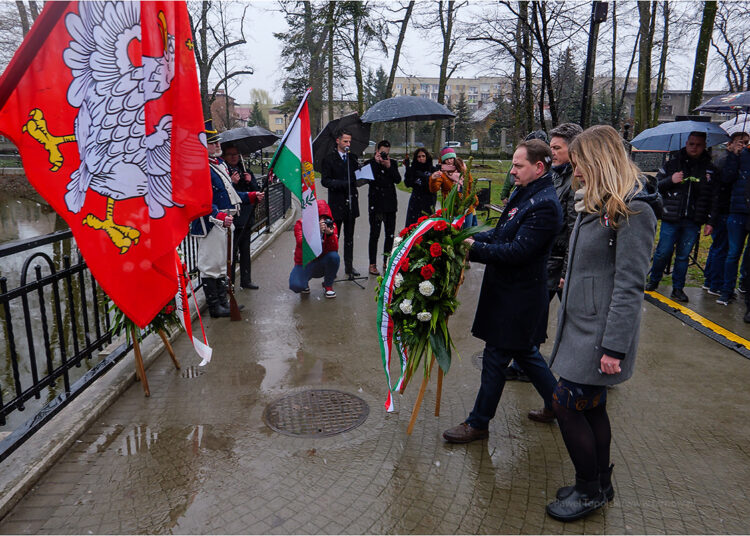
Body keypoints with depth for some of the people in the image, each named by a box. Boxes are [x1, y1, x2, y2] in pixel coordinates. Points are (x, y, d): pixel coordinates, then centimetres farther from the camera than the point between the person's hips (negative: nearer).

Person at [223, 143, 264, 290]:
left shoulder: (246, 171, 13)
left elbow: (258, 192, 12)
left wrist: (250, 181, -4)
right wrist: (232, 183, -23)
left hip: (247, 218, 6)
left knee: (245, 251, 14)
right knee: (231, 253, -4)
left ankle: (246, 280, 24)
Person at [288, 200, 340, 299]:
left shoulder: (330, 224, -5)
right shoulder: (301, 224, -10)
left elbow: (334, 249, -16)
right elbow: (302, 243, -28)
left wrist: (330, 234, -33)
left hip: (321, 263, 2)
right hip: (304, 264, -2)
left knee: (334, 256, -31)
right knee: (295, 286, -30)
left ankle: (328, 285, -4)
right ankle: (304, 283, 12)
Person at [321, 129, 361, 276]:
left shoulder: (352, 158, 12)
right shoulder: (329, 159, -3)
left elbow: (358, 177, 12)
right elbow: (325, 181, -10)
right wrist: (343, 184, -21)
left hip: (351, 203, 5)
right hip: (336, 204, -5)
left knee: (349, 237, 11)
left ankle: (349, 266, 19)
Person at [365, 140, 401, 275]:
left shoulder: (393, 163, 10)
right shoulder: (370, 163, 1)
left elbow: (398, 180, -3)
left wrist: (389, 167, -13)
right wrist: (376, 162, -15)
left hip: (390, 204, 4)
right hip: (376, 204, -4)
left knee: (390, 235, 6)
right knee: (374, 235, -3)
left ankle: (386, 262, 18)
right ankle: (372, 264, 5)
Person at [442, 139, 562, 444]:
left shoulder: (544, 204, -21)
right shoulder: (524, 193, 11)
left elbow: (517, 251, -26)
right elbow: (501, 233, 14)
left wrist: (475, 248, -24)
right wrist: (472, 239, -1)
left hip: (518, 296, -10)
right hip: (509, 290, 10)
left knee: (495, 358, 2)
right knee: (524, 351, 21)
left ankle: (478, 423, 17)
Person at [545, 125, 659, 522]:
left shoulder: (634, 212, -17)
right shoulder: (597, 206, 13)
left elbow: (630, 285, -20)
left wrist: (614, 347, -20)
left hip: (601, 334, -9)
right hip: (581, 325, 9)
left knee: (566, 404, -2)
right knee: (590, 407, 16)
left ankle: (590, 491, 18)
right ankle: (600, 486, 33)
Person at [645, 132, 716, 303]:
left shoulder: (710, 170, 9)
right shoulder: (673, 164, 6)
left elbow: (713, 198, 10)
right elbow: (655, 185, 8)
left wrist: (710, 221, 4)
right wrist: (670, 180, -12)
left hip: (693, 222, 1)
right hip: (670, 218, -1)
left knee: (683, 255, 5)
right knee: (663, 252, 0)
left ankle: (678, 289, 16)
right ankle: (653, 280, 22)